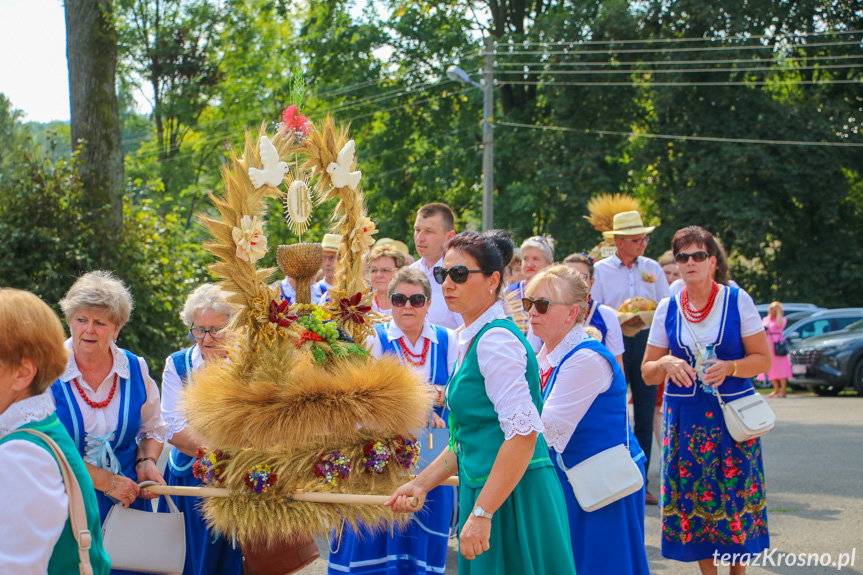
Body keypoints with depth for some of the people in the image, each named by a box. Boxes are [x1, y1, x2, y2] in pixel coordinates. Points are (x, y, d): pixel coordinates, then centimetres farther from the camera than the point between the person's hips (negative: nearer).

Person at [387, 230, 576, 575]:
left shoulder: (496, 339, -16)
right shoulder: (468, 339, 13)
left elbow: (524, 434, -23)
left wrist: (481, 513, -24)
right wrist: (422, 484, 12)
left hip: (513, 502, -9)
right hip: (486, 493, 9)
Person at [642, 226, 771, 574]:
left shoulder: (737, 300, -2)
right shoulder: (667, 308, 4)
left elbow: (763, 359, -1)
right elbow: (648, 373, 8)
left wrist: (729, 367, -18)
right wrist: (666, 364, -13)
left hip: (732, 414, -2)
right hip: (685, 417, 2)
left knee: (736, 493, -2)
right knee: (694, 497, 2)